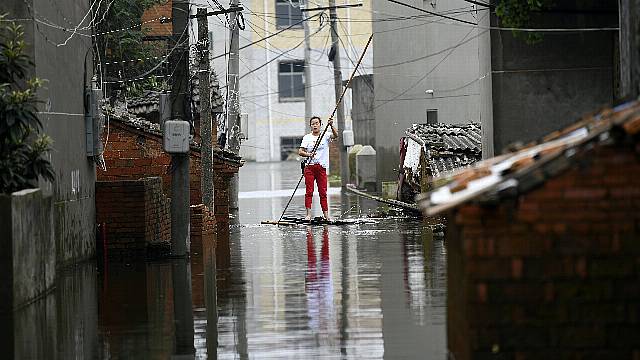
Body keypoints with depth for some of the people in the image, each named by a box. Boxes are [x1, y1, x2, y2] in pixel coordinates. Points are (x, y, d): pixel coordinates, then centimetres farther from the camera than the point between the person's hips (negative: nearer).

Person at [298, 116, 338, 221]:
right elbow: (300, 152, 0)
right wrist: (309, 154, -20)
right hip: (309, 167, 0)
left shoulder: (325, 135, 6)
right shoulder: (307, 137, 6)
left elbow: (335, 136, -14)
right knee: (309, 191, -5)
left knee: (323, 192, 1)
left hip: (322, 167, 0)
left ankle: (326, 215, 4)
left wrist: (331, 126, -30)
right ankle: (308, 214, -6)